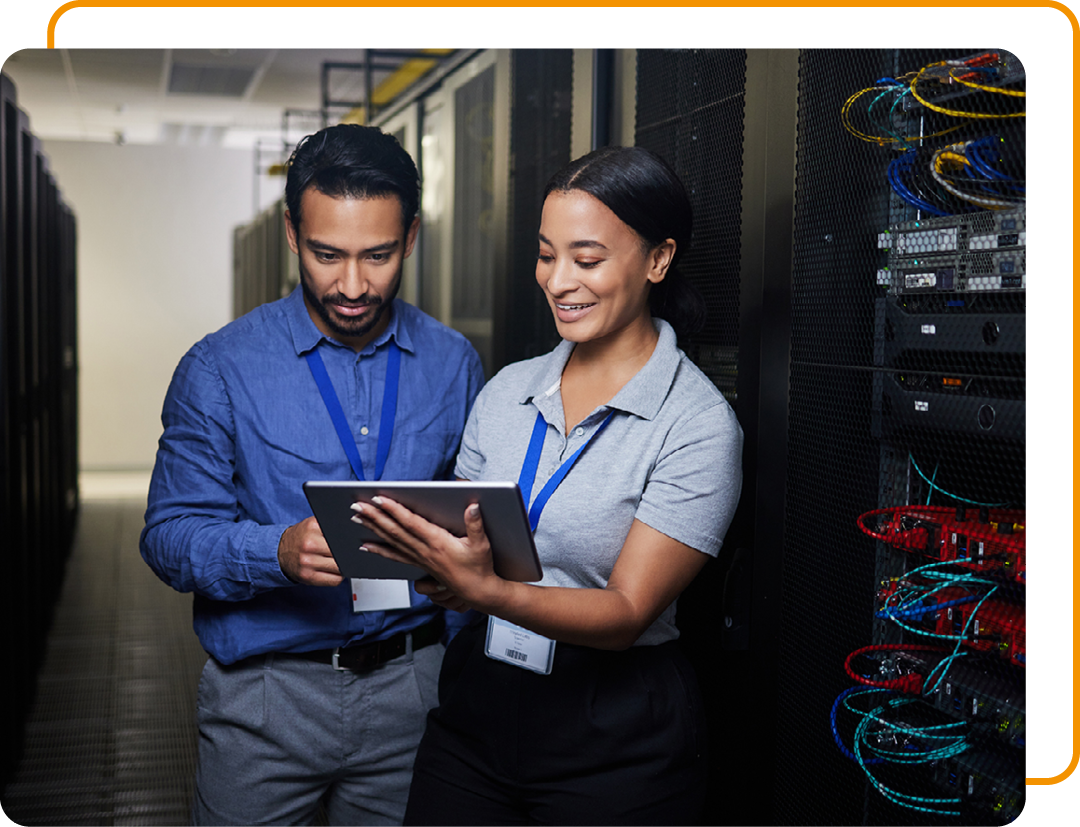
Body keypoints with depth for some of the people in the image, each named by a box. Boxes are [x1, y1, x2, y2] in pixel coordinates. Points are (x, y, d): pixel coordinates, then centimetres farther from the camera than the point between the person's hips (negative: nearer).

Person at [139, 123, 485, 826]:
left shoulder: (455, 364, 1)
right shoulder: (220, 370, -7)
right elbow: (171, 536, -8)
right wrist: (278, 552, -26)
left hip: (412, 691, 2)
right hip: (266, 692, -2)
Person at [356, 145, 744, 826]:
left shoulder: (698, 424, -14)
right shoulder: (507, 390, 3)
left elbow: (627, 613, -17)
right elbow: (468, 546, 8)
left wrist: (488, 590, -32)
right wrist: (441, 573, -15)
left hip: (617, 743, -4)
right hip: (474, 711, 5)